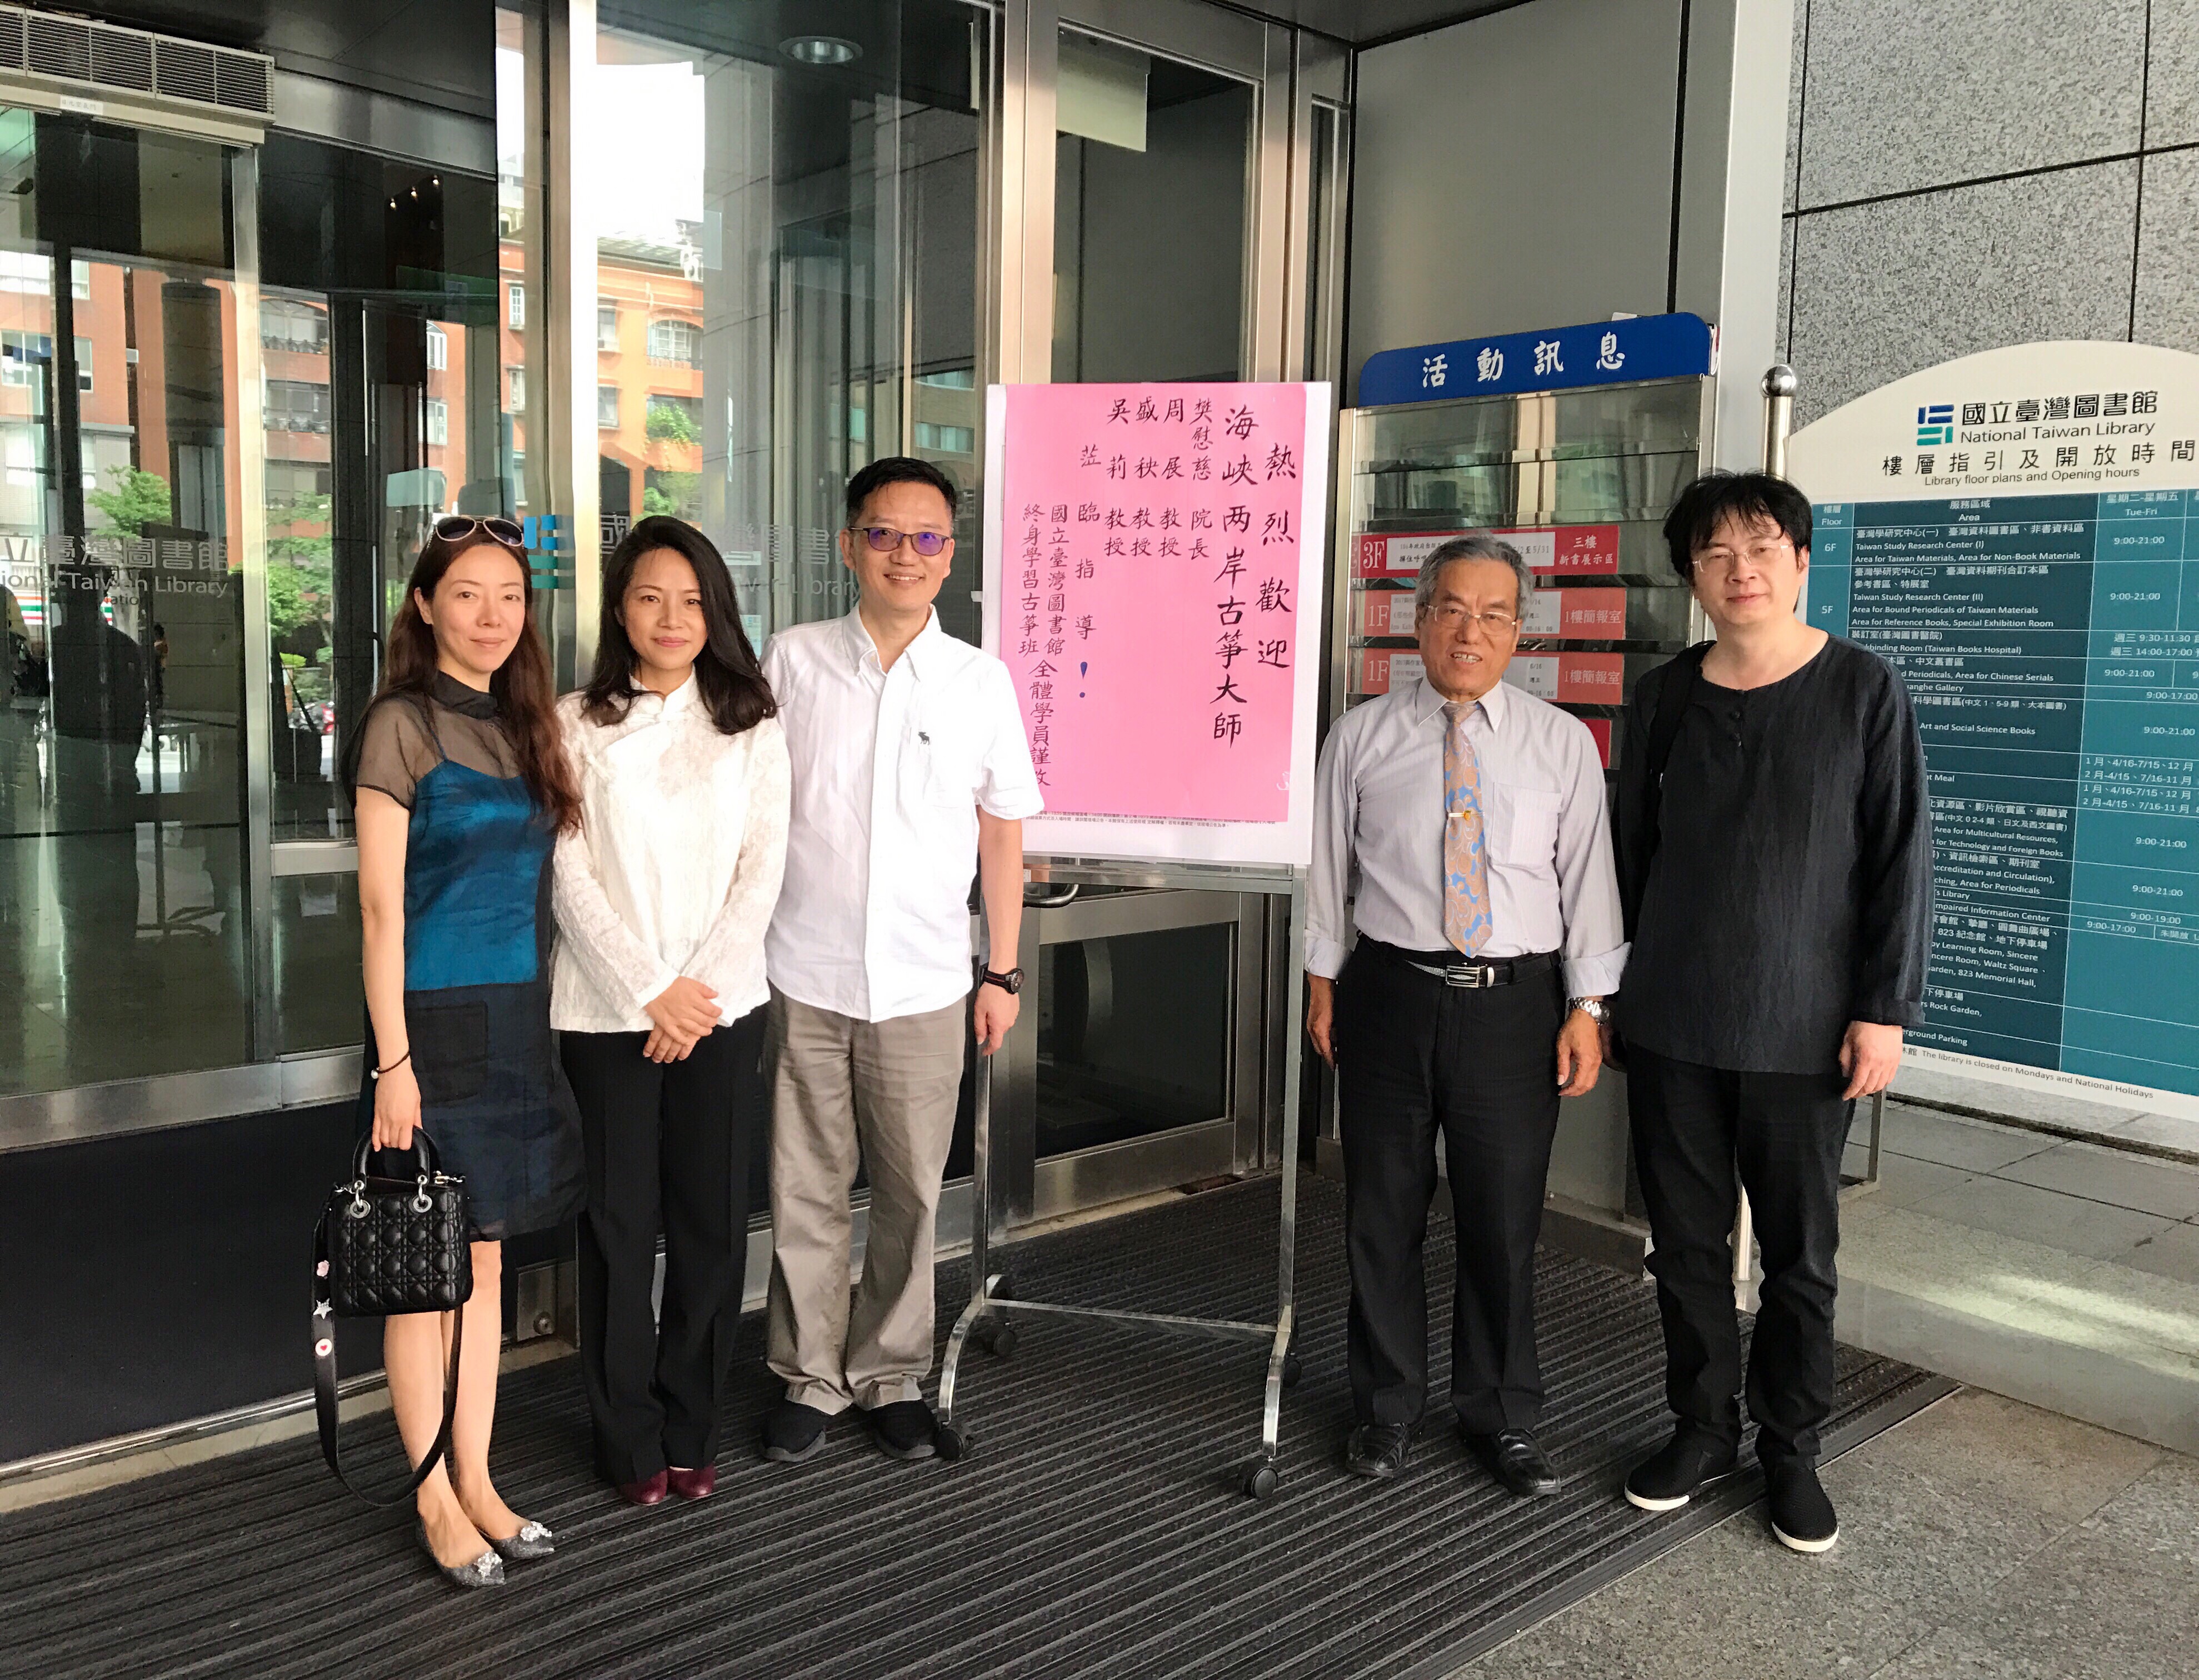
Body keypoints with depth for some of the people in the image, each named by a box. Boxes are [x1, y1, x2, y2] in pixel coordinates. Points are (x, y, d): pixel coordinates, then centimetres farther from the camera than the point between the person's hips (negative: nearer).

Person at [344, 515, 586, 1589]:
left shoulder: (524, 726, 11)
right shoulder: (402, 725, -8)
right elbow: (380, 904, -11)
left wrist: (542, 1011, 9)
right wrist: (393, 1059, -15)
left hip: (517, 1016, 7)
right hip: (432, 1016, -6)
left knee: (486, 1258, 13)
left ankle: (476, 1481, 24)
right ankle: (436, 1499, 17)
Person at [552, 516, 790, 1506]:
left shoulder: (750, 726, 7)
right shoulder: (575, 726, 3)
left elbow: (761, 869, 0)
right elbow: (570, 877, -3)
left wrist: (703, 990, -10)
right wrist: (649, 990, -11)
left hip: (722, 1005, 1)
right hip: (608, 1008, -1)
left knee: (713, 1221, 6)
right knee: (621, 1222, 4)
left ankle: (691, 1431, 21)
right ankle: (628, 1436, 18)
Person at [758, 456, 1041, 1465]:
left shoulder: (980, 681, 3)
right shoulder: (792, 661, 1)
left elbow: (1002, 835, 7)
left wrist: (1003, 974, 6)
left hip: (923, 983, 1)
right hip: (801, 975, 0)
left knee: (910, 1192, 10)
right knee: (804, 1191, 9)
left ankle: (892, 1377, 28)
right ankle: (810, 1377, 26)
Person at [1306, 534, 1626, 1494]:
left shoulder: (1562, 744, 2)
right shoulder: (1362, 737, 2)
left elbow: (1587, 877, 1)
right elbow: (1329, 866, 6)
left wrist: (1587, 1008, -3)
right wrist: (1323, 983, 6)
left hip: (1515, 1000, 0)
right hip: (1390, 991, 0)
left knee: (1504, 1223, 8)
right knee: (1383, 1217, 11)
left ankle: (1501, 1417, 29)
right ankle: (1386, 1411, 30)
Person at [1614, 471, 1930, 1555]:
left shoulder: (1863, 693, -3)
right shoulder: (1664, 698, 5)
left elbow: (1901, 859, -4)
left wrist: (1884, 1009, -8)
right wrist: (1618, 990, 12)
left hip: (1804, 1031, -2)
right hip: (1671, 1025, 3)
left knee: (1801, 1253, 8)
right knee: (1686, 1240, 11)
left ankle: (1789, 1449, 26)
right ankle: (1703, 1428, 28)